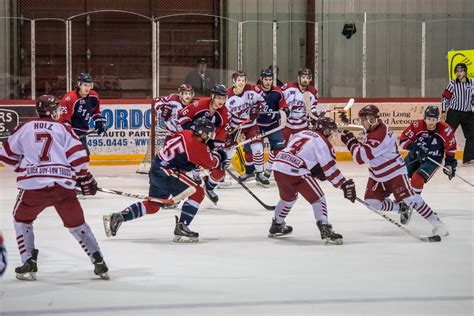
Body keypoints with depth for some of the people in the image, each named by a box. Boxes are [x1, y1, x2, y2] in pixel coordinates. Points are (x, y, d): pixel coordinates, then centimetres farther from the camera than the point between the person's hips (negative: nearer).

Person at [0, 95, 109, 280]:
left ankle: (29, 264, 12)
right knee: (76, 223, 16)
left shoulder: (24, 128, 11)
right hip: (63, 185, 0)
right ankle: (99, 262, 11)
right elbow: (78, 156, -1)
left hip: (33, 184, 0)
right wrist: (85, 179, 12)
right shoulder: (64, 129, 7)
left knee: (22, 219, 23)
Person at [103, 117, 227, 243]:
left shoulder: (185, 134, 10)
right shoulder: (195, 144, -16)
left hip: (156, 171, 10)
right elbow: (209, 163, -9)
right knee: (197, 193, -11)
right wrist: (218, 156, 10)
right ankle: (181, 228, -14)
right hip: (166, 173, -10)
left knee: (152, 205, 22)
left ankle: (117, 217, 22)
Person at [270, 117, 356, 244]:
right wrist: (345, 184, -3)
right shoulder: (321, 141, 1)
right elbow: (329, 167, -6)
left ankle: (276, 226, 45)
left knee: (288, 197, 32)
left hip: (278, 167, 8)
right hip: (295, 171, -8)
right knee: (318, 199, -2)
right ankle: (325, 230, -16)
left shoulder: (301, 134, 24)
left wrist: (318, 172, 24)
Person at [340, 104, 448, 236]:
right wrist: (354, 142, -1)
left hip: (395, 172, -9)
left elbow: (361, 157, -32)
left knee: (409, 199, -15)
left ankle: (436, 222, -5)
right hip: (377, 175, 9)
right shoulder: (372, 129, 1)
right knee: (372, 201, -1)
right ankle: (402, 208, 18)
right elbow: (365, 149, 18)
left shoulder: (380, 135, -30)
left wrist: (350, 141, -20)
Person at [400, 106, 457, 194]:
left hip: (433, 160, -2)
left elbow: (451, 147, -4)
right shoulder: (417, 125, -21)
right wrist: (415, 147, -32)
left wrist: (450, 164, 0)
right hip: (415, 156, 2)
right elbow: (403, 139, -16)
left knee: (417, 178, -23)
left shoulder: (445, 130, -20)